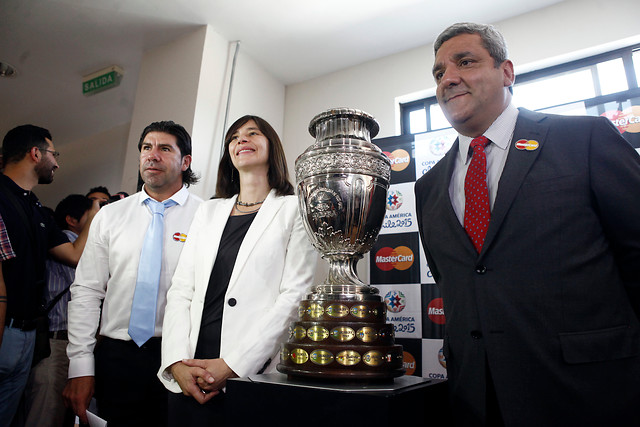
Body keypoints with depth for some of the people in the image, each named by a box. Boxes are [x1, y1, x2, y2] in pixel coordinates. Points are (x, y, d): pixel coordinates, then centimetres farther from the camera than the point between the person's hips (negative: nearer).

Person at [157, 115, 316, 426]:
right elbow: (180, 290, 8)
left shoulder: (293, 210, -1)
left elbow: (295, 295, -9)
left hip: (255, 374, -3)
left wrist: (232, 365, -14)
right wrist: (177, 362, -6)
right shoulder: (208, 211, 14)